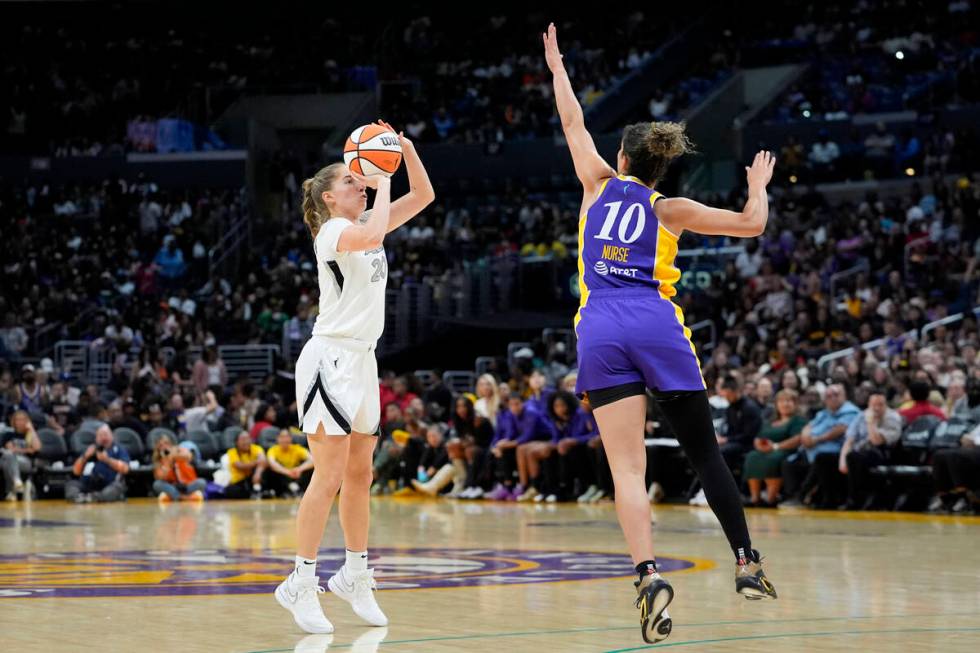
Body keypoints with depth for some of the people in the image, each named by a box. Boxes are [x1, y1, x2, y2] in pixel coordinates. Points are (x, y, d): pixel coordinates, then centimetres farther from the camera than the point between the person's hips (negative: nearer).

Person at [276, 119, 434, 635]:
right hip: (330, 358, -9)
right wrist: (384, 183, -17)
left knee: (360, 475, 12)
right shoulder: (333, 231, -10)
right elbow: (372, 234, -32)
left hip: (362, 360, 9)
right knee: (330, 477, -11)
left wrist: (405, 150, 1)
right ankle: (300, 584, -8)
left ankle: (355, 575, 21)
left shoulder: (366, 225, 14)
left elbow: (424, 196, 16)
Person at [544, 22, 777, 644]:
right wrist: (759, 187, 30)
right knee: (705, 451, 11)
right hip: (658, 325, 0)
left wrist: (557, 67, 40)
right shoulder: (670, 209, 10)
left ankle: (649, 575, -25)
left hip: (600, 331, 1)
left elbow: (574, 124, 27)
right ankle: (748, 562, 9)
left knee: (629, 467, -7)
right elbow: (751, 225, 10)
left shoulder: (600, 184, 13)